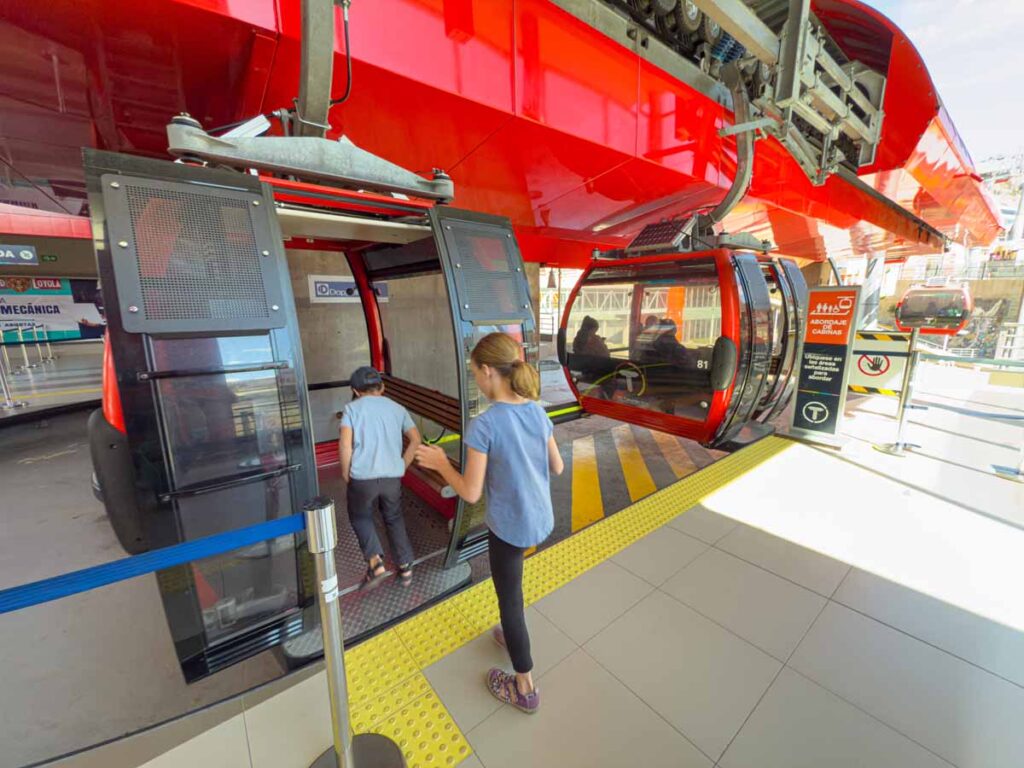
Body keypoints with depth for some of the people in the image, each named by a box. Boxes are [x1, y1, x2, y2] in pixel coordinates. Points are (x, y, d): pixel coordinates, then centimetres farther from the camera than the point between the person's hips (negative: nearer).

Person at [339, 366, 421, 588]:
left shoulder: (352, 408, 1)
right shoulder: (397, 408, 9)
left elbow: (345, 443, -11)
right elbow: (415, 439, 1)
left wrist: (346, 474, 1)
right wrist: (402, 466, 9)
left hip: (362, 477, -2)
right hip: (392, 476, 3)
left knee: (360, 517, 24)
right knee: (394, 519, 22)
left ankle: (375, 562, 9)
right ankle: (405, 568, 27)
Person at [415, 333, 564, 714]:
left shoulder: (483, 425, -25)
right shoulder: (538, 412, -7)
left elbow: (471, 493, -20)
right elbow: (557, 467, 3)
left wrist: (440, 463, -6)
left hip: (509, 526, -6)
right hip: (541, 519, 6)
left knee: (509, 599, 16)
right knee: (511, 586, 30)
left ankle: (524, 687, 35)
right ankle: (514, 637, 52)